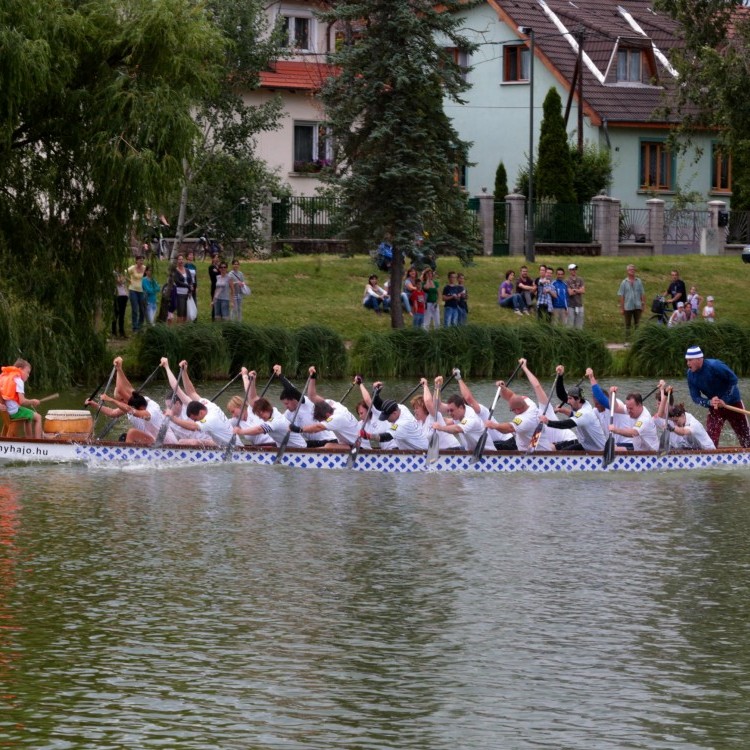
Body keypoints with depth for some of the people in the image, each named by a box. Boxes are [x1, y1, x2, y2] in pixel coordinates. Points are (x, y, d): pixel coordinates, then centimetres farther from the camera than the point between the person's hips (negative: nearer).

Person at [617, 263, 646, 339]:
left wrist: (643, 304, 3)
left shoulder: (639, 281, 5)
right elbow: (621, 296, 0)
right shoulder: (624, 282, 0)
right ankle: (627, 337, 8)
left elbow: (642, 294, 7)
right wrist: (621, 308, -3)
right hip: (628, 307, -1)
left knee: (637, 324, 5)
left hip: (637, 306, 1)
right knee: (628, 324, 3)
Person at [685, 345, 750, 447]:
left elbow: (733, 380, -19)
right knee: (711, 437, -9)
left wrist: (724, 400, -22)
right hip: (715, 408, 4)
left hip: (732, 403, -4)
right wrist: (709, 402, -26)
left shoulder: (714, 366, -25)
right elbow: (695, 397, -6)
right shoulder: (691, 374, -9)